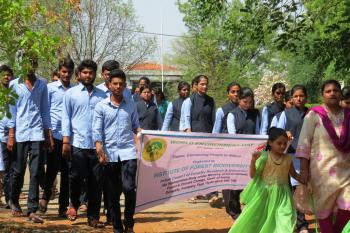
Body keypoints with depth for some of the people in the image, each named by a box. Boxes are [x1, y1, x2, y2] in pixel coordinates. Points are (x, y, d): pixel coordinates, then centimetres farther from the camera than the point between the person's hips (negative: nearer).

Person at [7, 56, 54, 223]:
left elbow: (45, 110, 12)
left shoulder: (42, 85, 10)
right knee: (18, 171, 8)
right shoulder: (14, 84, 5)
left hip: (37, 134, 1)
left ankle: (32, 210, -4)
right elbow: (11, 110, 3)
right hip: (20, 134, -1)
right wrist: (11, 136, -2)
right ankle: (14, 202, 32)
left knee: (36, 173, -6)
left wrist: (49, 134, 8)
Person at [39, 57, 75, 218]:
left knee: (67, 172, 5)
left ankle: (63, 206, 13)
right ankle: (46, 196, 18)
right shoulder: (50, 88, 6)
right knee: (53, 168, -6)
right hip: (54, 134, -2)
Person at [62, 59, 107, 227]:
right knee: (76, 177, -2)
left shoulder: (102, 95, 11)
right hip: (78, 144, -2)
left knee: (96, 182, 3)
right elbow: (66, 118, 3)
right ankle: (73, 204, 27)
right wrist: (66, 141, -6)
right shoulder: (71, 94, 6)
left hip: (97, 144, 2)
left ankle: (93, 217, 13)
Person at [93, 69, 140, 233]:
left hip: (128, 152, 0)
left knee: (129, 188, -13)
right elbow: (97, 130, 0)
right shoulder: (101, 106, 4)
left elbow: (136, 126, 13)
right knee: (113, 193, 5)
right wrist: (99, 150, -12)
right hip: (110, 153, 0)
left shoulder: (131, 105, 10)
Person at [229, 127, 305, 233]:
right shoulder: (264, 157, -8)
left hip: (281, 195, 2)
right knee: (254, 219, 3)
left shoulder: (288, 159, 2)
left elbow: (294, 174, 16)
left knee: (283, 221, -9)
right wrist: (253, 161, -23)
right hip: (263, 193, -2)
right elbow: (252, 175, -8)